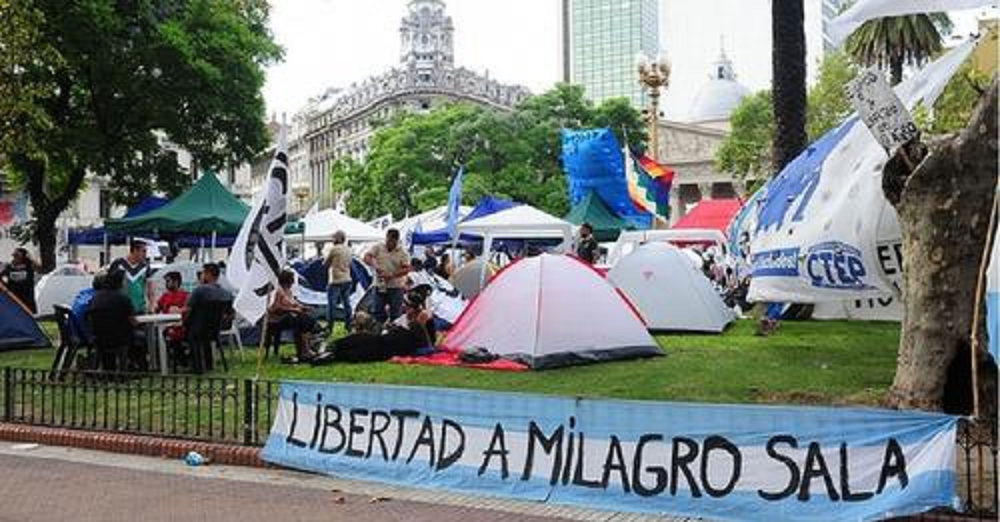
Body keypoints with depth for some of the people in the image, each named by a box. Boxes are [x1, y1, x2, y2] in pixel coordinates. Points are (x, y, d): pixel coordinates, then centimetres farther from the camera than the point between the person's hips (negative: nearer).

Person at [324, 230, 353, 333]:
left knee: (331, 305, -2)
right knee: (347, 304, 11)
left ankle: (329, 327, -2)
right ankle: (348, 326, 15)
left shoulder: (334, 249, -11)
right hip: (347, 280, 7)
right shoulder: (348, 250, 9)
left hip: (336, 281, -7)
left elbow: (326, 264, -3)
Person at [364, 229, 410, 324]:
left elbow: (406, 269, -11)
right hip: (380, 287, 2)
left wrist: (391, 275, -22)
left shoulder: (402, 253, -3)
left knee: (396, 315, 0)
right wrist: (375, 266, -25)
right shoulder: (378, 248, 3)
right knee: (378, 314, 8)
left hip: (395, 287, -2)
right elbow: (367, 258, -7)